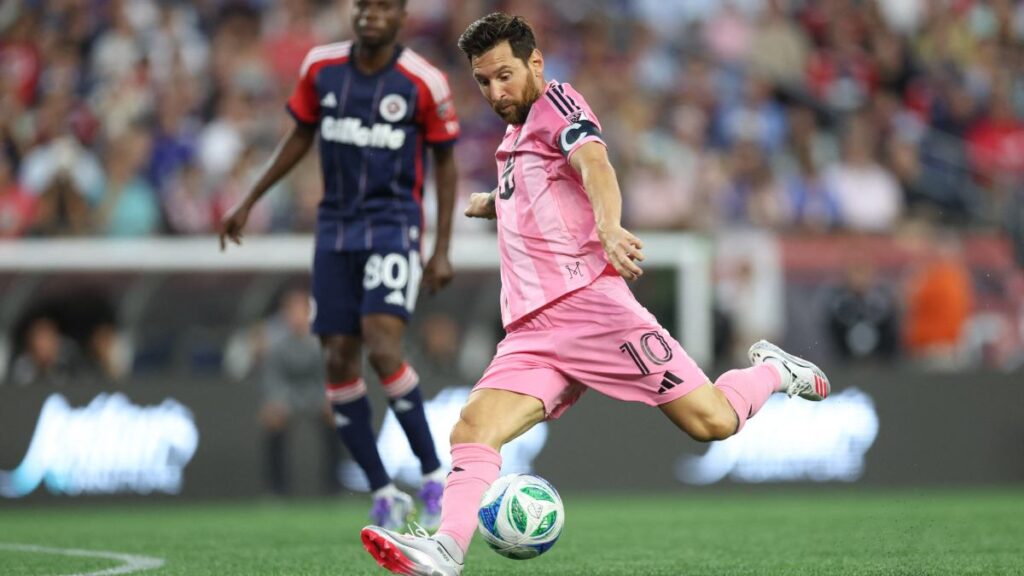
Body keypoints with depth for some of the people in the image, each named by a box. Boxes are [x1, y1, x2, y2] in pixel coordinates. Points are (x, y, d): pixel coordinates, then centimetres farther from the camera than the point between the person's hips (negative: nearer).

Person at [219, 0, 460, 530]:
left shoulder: (423, 82, -8)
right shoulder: (321, 67, 1)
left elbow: (445, 162, 1)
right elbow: (301, 135, 16)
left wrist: (442, 250, -3)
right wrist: (248, 203, 15)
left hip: (393, 224, -4)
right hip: (336, 226, 5)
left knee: (382, 348, -21)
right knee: (338, 362, 0)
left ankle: (434, 478, -6)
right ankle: (383, 494, 10)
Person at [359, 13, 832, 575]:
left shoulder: (557, 104, 2)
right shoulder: (514, 139, 26)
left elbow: (594, 164, -21)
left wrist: (609, 228, -40)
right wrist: (493, 204, 35)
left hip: (588, 300, -7)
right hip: (530, 333, 7)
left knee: (713, 421, -12)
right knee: (471, 429, -19)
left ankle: (772, 371, 20)